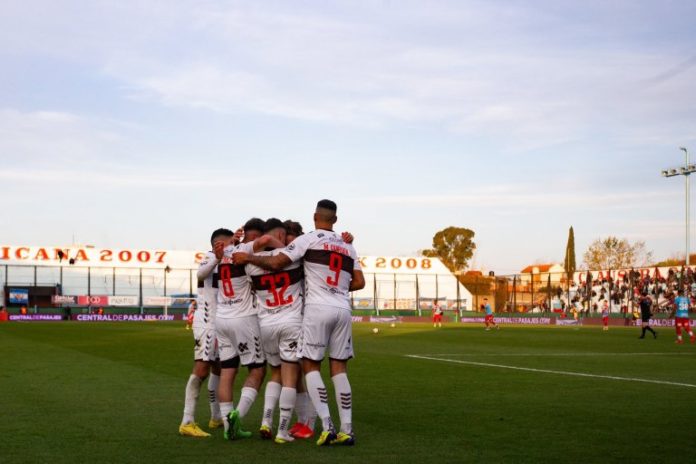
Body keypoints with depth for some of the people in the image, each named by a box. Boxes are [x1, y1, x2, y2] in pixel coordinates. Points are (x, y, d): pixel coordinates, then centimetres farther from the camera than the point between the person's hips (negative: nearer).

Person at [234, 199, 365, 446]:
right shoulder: (347, 246, 16)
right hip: (343, 309, 5)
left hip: (318, 308, -5)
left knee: (311, 366, 4)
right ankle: (346, 430, 6)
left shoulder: (310, 239, -1)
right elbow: (359, 282, 14)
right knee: (339, 368, 10)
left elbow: (277, 262, -7)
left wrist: (248, 257, 6)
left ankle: (327, 426, -8)